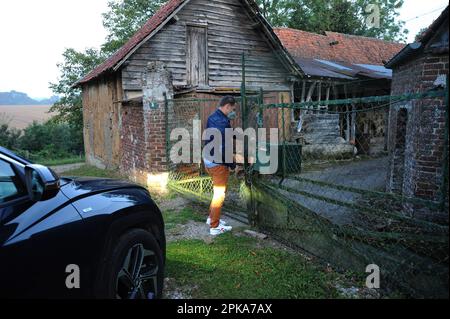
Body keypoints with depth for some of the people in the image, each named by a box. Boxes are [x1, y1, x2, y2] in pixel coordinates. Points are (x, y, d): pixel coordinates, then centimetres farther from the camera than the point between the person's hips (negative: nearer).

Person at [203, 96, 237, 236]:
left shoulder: (212, 118, 9)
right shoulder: (222, 122, -22)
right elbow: (223, 148, -24)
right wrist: (232, 165, -13)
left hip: (208, 160, 9)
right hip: (218, 163, -9)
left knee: (219, 191, 23)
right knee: (220, 194, 2)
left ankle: (212, 217, 35)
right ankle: (215, 227, 11)